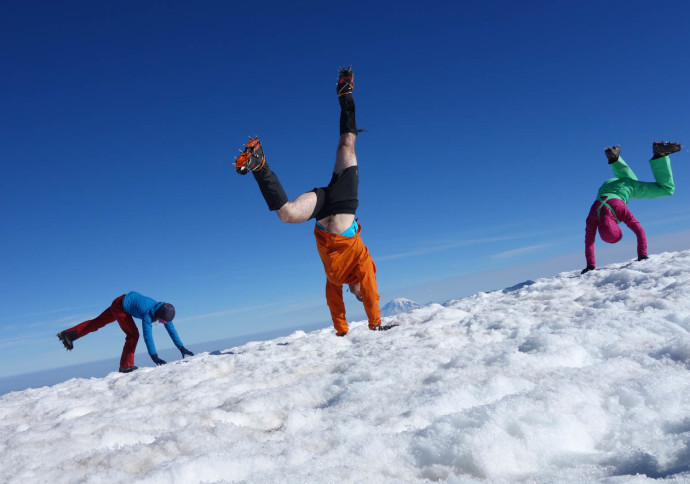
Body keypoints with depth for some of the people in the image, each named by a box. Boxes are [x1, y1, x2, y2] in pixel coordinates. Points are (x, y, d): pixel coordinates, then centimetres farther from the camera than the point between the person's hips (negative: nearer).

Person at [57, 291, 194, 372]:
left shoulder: (163, 311, -15)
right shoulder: (147, 314, -36)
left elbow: (171, 329, -11)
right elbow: (147, 335, -40)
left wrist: (181, 347, -13)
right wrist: (154, 356, -44)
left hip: (124, 302, 8)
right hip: (120, 306, -8)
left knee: (97, 322, 18)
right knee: (133, 334, -13)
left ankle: (68, 334, 28)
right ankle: (126, 366, -5)